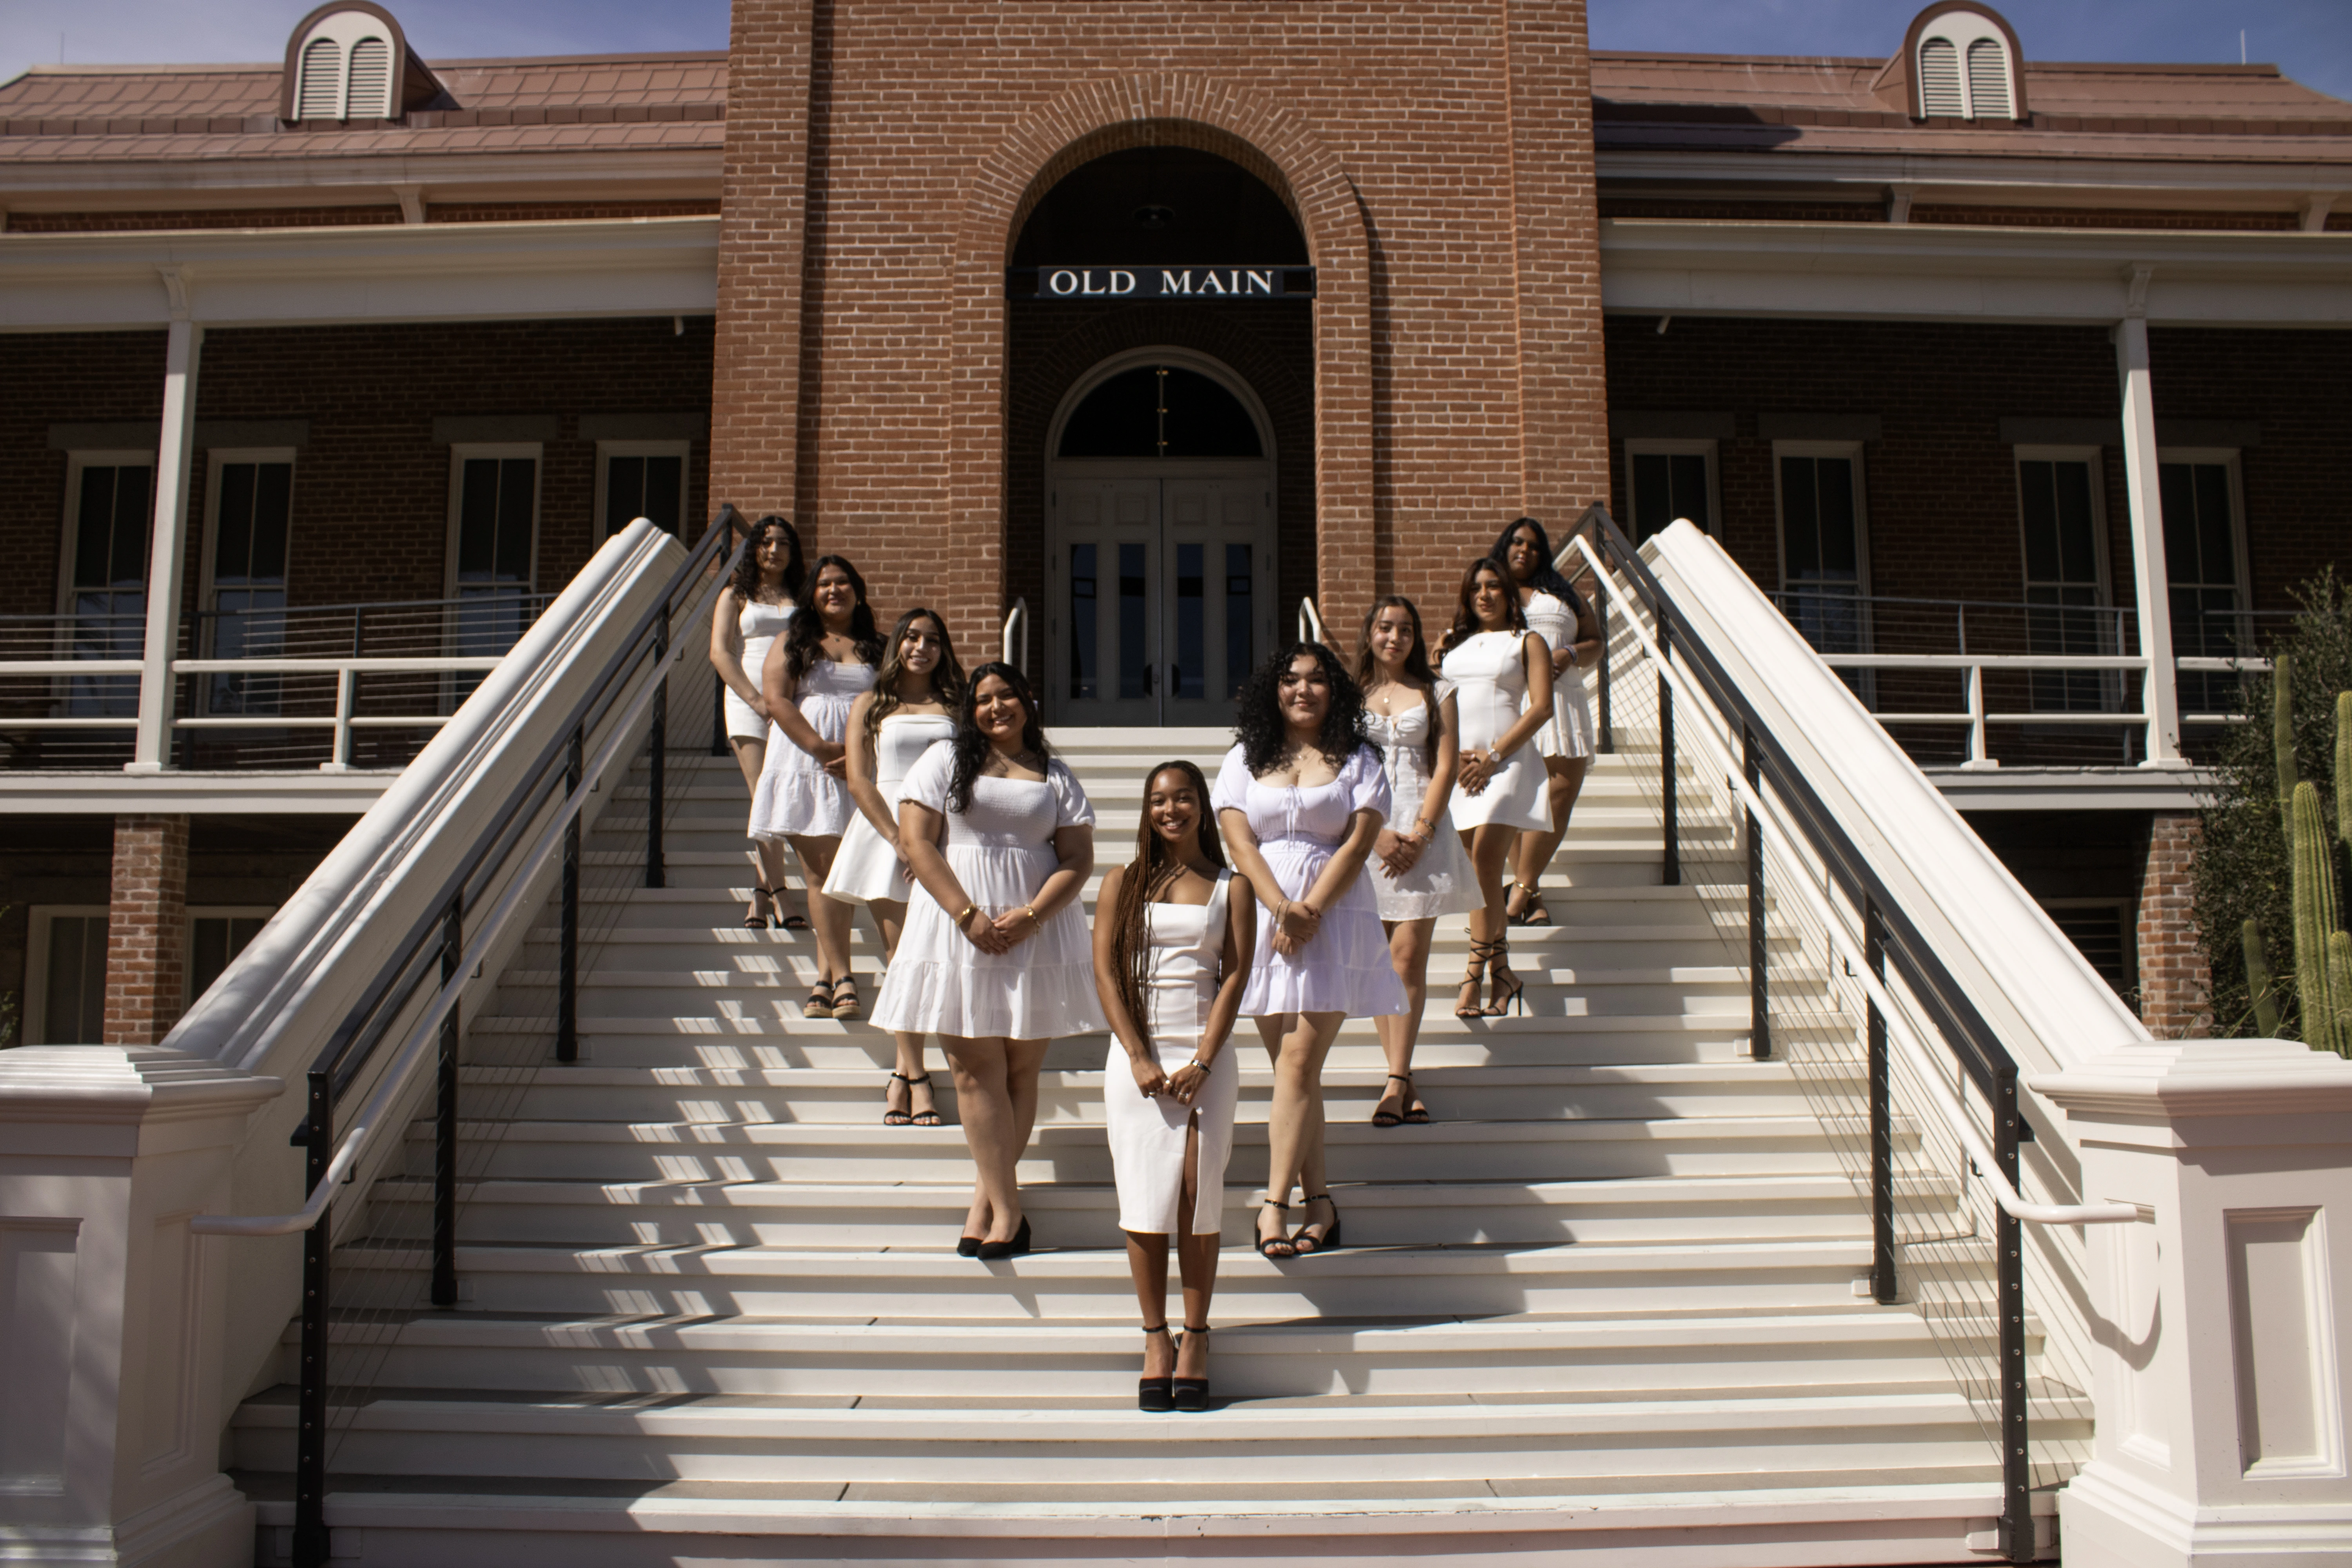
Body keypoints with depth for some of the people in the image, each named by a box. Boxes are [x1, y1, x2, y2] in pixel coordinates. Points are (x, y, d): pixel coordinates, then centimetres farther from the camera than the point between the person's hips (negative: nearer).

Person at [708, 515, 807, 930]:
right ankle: (778, 895, -12)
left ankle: (760, 895, 3)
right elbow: (720, 653, 4)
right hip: (748, 700, -1)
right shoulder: (737, 594, 14)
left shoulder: (803, 596, 18)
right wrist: (757, 699, -8)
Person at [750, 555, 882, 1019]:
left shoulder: (876, 648, 15)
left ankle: (825, 980, 0)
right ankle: (842, 978, -5)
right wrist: (822, 749, -12)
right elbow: (775, 698, 0)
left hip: (861, 770, 1)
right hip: (805, 766, 0)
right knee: (821, 872, -7)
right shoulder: (793, 641, 13)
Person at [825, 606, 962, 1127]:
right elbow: (858, 781, 3)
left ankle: (903, 1075, 4)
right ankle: (917, 1076, 2)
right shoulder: (870, 706, 12)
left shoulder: (955, 708, 14)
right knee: (901, 955, -3)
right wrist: (900, 840, -9)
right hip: (885, 831, 0)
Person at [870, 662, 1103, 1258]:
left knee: (1021, 1070, 1)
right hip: (959, 932, -1)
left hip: (1037, 933, 2)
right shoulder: (944, 761, 9)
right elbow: (915, 839, -2)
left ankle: (985, 1202, 10)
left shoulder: (1057, 778, 12)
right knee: (977, 1069, -5)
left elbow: (1078, 858, 4)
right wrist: (968, 914, -12)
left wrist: (1031, 916, -13)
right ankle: (1007, 1207, 0)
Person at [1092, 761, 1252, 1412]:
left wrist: (1202, 1062, -11)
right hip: (1137, 1056, 1)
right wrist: (1140, 1059, -8)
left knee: (1199, 1198, -2)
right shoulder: (1123, 883, 8)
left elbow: (1235, 977, 0)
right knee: (1145, 1200, 0)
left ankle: (1196, 1336, 10)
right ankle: (1155, 1337, 11)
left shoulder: (1230, 889, 6)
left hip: (1205, 1056, -1)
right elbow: (1105, 972, 1)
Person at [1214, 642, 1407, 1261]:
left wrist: (1310, 910, -14)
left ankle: (1273, 1204, -10)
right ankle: (1319, 1198, 13)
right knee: (1293, 1067, 5)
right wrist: (1282, 909, -14)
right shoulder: (1245, 760, 11)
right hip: (1264, 916, 2)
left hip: (1333, 918, -2)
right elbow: (1239, 841, 0)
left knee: (1299, 1064, -10)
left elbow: (1358, 843, -2)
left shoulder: (1358, 761, 8)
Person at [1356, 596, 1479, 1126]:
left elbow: (1446, 768, 2)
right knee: (1377, 959, 0)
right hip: (1366, 832, 1)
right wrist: (1377, 833, -9)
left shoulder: (1436, 694, 10)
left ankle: (1395, 1081, -6)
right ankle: (1403, 1078, 6)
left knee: (1408, 957, -8)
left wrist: (1419, 835, -9)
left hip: (1421, 829, -1)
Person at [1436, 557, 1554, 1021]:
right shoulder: (1453, 644, 21)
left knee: (1484, 861, -18)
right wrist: (1454, 755, -2)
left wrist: (1493, 756, -11)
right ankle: (1502, 974, 10)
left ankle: (1476, 973, -11)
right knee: (1481, 873, 3)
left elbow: (1541, 708, -1)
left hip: (1506, 761, -4)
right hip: (1458, 765, 4)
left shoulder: (1527, 642, 10)